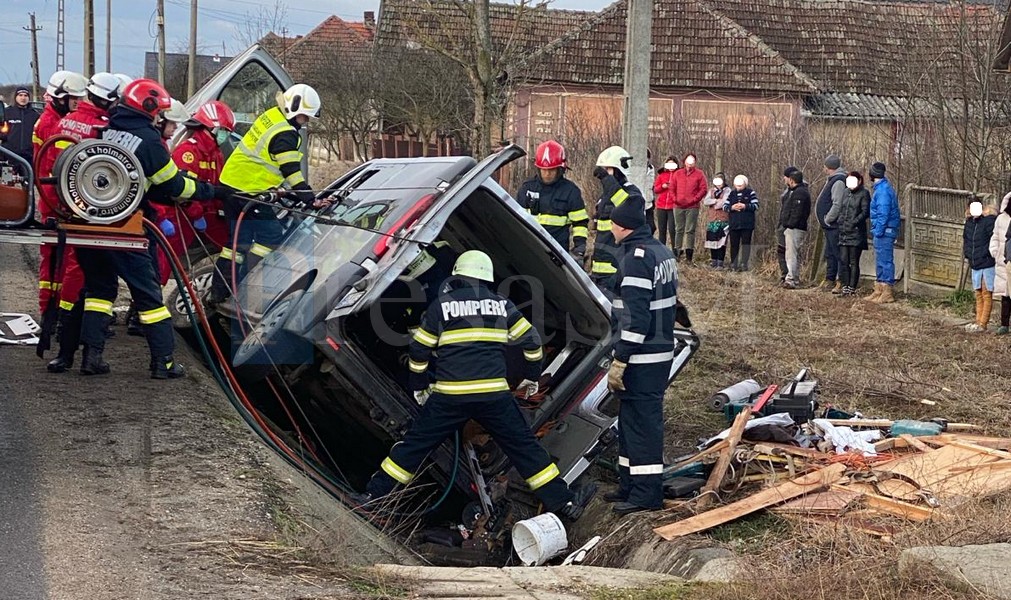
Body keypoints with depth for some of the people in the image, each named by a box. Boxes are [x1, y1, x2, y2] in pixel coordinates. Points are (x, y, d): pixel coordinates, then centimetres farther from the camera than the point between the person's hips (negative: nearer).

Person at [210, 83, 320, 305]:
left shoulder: (272, 116, 12)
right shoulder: (285, 135, -17)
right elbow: (292, 174, -18)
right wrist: (310, 199, -13)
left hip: (232, 181, 10)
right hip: (249, 191, -10)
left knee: (237, 240, 15)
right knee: (270, 236, -5)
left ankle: (218, 293, 19)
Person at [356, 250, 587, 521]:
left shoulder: (441, 304, 5)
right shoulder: (502, 304, 9)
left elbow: (419, 349, 8)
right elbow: (531, 340, 11)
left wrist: (419, 386, 22)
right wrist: (531, 377, 25)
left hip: (449, 396, -1)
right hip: (494, 394, 1)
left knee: (415, 445, 10)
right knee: (524, 447, 10)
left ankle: (374, 493, 14)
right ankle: (561, 501, 9)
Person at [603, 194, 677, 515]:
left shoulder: (637, 257, -18)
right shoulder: (662, 251, 14)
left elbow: (635, 316, -23)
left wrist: (619, 360, -21)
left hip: (641, 357, -10)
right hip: (661, 350, 10)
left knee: (641, 420, -4)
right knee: (633, 418, 17)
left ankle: (647, 492, 1)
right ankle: (630, 483, 26)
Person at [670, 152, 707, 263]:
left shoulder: (699, 174, 4)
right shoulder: (678, 173, 13)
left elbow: (704, 189, 0)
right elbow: (672, 188, 14)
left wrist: (695, 199, -9)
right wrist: (675, 198, -1)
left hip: (692, 207, -3)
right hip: (678, 206, 3)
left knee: (690, 230, -3)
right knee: (678, 229, 5)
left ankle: (689, 253, -3)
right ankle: (677, 251, 8)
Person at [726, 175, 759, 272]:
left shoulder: (750, 193, 3)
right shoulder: (732, 194, 14)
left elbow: (756, 206, -6)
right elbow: (725, 206, 8)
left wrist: (745, 206, -17)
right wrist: (732, 207, -11)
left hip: (747, 224, -3)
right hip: (734, 224, 3)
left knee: (746, 243, -1)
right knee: (734, 244, 5)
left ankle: (744, 264, 2)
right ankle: (733, 264, 11)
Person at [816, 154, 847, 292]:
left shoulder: (838, 181, -16)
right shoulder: (832, 180, 17)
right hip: (829, 226, 11)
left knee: (837, 254, -8)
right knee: (829, 254, 16)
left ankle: (841, 283, -7)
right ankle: (829, 280, 24)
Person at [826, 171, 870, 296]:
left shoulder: (864, 194, -4)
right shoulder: (847, 192, 15)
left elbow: (865, 212, -11)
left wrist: (854, 222, -20)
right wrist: (838, 223, 12)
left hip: (856, 233, -6)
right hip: (844, 232, 6)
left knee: (854, 262, -1)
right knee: (843, 260, 3)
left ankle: (852, 287, 3)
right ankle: (845, 286, 9)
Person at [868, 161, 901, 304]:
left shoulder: (882, 190, -17)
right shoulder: (881, 187, 15)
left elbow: (883, 213, -22)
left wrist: (878, 231, -22)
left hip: (884, 231, -11)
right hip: (882, 231, 11)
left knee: (885, 261, -7)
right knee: (880, 261, 15)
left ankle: (887, 293, -4)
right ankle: (879, 291, 23)